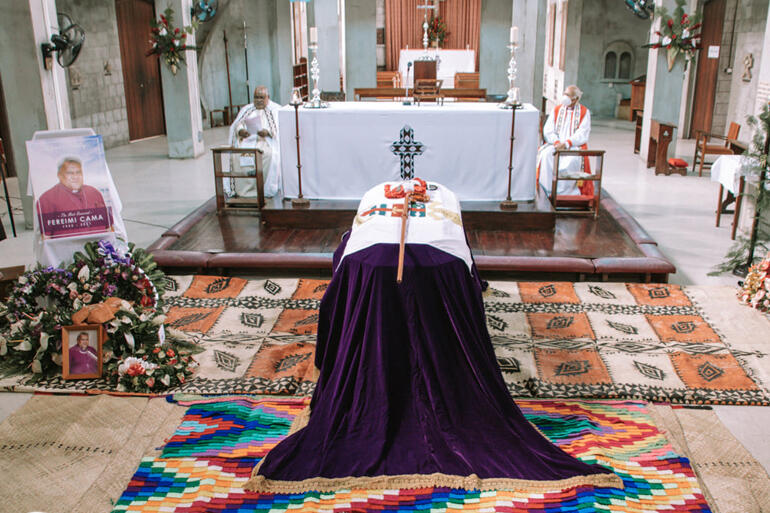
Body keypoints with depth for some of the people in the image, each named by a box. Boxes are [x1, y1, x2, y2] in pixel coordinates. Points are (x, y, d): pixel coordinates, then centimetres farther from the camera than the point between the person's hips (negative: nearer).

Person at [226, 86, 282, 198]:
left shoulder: (275, 109, 12)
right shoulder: (246, 109, 23)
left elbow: (280, 127, -2)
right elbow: (237, 124, 13)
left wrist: (268, 131, -21)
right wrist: (240, 130, -11)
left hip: (267, 140, -3)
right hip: (248, 139, 3)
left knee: (268, 153, -36)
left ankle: (267, 188, -29)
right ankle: (245, 187, -26)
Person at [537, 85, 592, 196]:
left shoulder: (584, 112, 4)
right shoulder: (557, 110, 13)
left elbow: (582, 135, -6)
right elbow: (547, 131, 5)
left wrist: (566, 143, -19)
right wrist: (557, 142, -14)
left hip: (575, 146, -3)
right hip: (556, 144, 3)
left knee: (573, 159, -35)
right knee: (546, 154, -29)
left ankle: (564, 192, -26)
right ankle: (548, 190, -25)